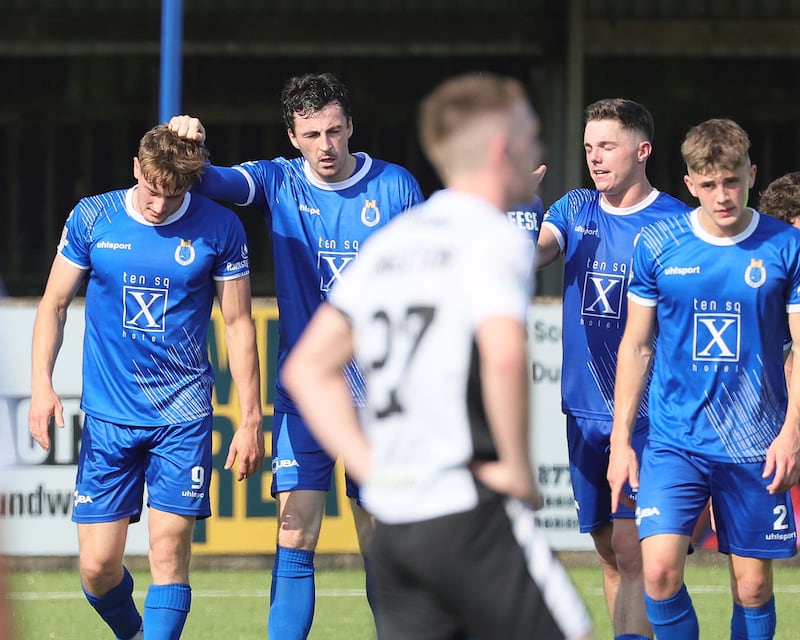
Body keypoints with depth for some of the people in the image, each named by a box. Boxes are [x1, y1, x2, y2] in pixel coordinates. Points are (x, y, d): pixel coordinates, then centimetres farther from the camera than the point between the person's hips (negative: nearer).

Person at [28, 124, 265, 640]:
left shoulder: (220, 229, -3)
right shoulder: (92, 219, 0)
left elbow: (239, 325, 3)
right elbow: (54, 304, 8)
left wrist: (251, 421, 0)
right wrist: (42, 383, -6)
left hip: (183, 417, -1)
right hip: (108, 417, 1)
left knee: (169, 549, -12)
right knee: (98, 567, 0)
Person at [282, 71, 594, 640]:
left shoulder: (388, 243, 17)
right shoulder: (493, 237, -7)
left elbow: (308, 368, 17)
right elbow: (503, 354, -26)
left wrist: (371, 466, 13)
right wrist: (518, 469, -15)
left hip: (393, 522, 7)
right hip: (468, 512, -7)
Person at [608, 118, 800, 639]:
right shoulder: (657, 246, 1)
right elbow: (637, 347, 8)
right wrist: (622, 440, 4)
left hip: (755, 448, 0)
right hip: (674, 440, 0)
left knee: (753, 586, 3)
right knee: (660, 570, -15)